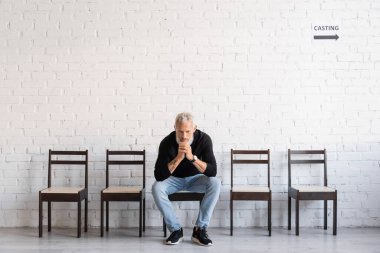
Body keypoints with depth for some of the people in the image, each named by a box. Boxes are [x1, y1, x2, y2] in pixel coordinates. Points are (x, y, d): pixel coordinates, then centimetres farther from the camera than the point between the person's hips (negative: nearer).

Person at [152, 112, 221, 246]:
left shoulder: (204, 139, -23)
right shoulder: (167, 142, -24)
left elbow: (212, 172, -29)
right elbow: (159, 176, -30)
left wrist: (192, 157, -43)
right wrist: (178, 157, -41)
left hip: (195, 178, 0)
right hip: (174, 179, 0)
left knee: (215, 183, -30)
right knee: (157, 188, -31)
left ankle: (200, 229, -21)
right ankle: (176, 230, -16)